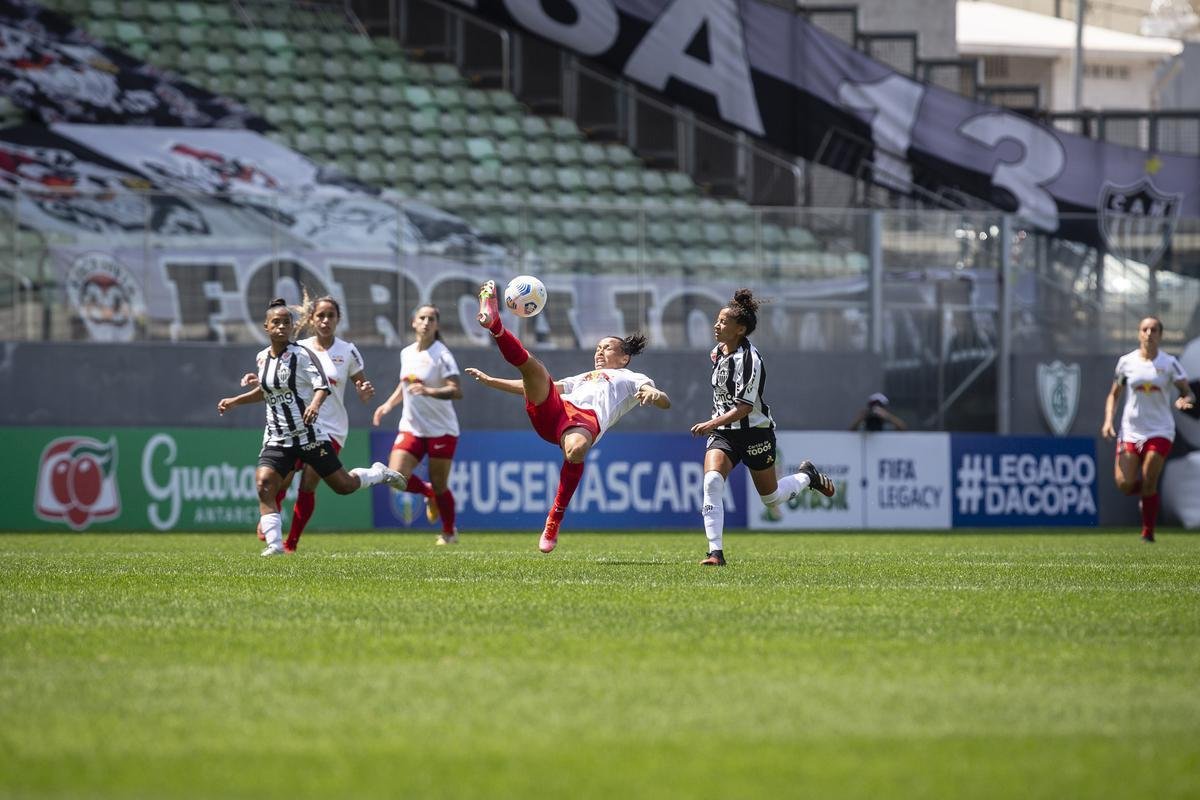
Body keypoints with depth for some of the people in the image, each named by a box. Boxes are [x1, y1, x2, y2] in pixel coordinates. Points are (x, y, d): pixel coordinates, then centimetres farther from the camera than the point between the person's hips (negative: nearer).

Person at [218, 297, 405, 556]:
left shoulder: (302, 354, -11)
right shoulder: (262, 358, 7)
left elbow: (322, 385, -21)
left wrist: (315, 404, -41)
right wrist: (234, 401, 23)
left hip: (310, 435, -4)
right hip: (277, 438, 4)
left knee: (344, 485, 6)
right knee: (263, 483, -20)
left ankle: (379, 473, 38)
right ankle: (274, 544, -18)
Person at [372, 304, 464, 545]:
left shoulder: (441, 354, -11)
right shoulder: (406, 353, 8)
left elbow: (456, 391, -21)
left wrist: (429, 391, -36)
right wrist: (389, 404, 13)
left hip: (441, 430, -5)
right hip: (411, 428, 5)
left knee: (439, 485, 0)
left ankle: (449, 532, 23)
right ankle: (428, 493, 20)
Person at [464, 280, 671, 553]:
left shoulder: (632, 379, 29)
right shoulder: (583, 378, 44)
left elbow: (664, 402, 11)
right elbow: (536, 387, 45)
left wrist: (653, 394, -14)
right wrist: (490, 381, 41)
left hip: (588, 418, -5)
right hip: (553, 411, 5)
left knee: (576, 449, -41)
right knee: (532, 366, -20)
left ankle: (555, 520, -32)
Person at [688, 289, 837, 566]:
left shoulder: (750, 360, -22)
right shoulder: (719, 351, 2)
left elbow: (744, 408, -26)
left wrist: (712, 423, -35)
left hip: (754, 432, -6)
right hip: (723, 431, 6)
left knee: (771, 497, 11)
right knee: (712, 481, -20)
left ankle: (807, 476, 43)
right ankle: (715, 552, -21)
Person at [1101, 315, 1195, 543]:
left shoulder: (1169, 363, -1)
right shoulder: (1126, 362, 4)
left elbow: (1189, 393, 1)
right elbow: (1114, 395, 13)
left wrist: (1185, 400, -23)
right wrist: (1108, 420, -2)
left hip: (1160, 430, -2)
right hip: (1130, 430, 2)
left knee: (1148, 485, -12)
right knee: (1124, 484, -9)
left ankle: (1148, 533, 2)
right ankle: (1145, 491, 27)